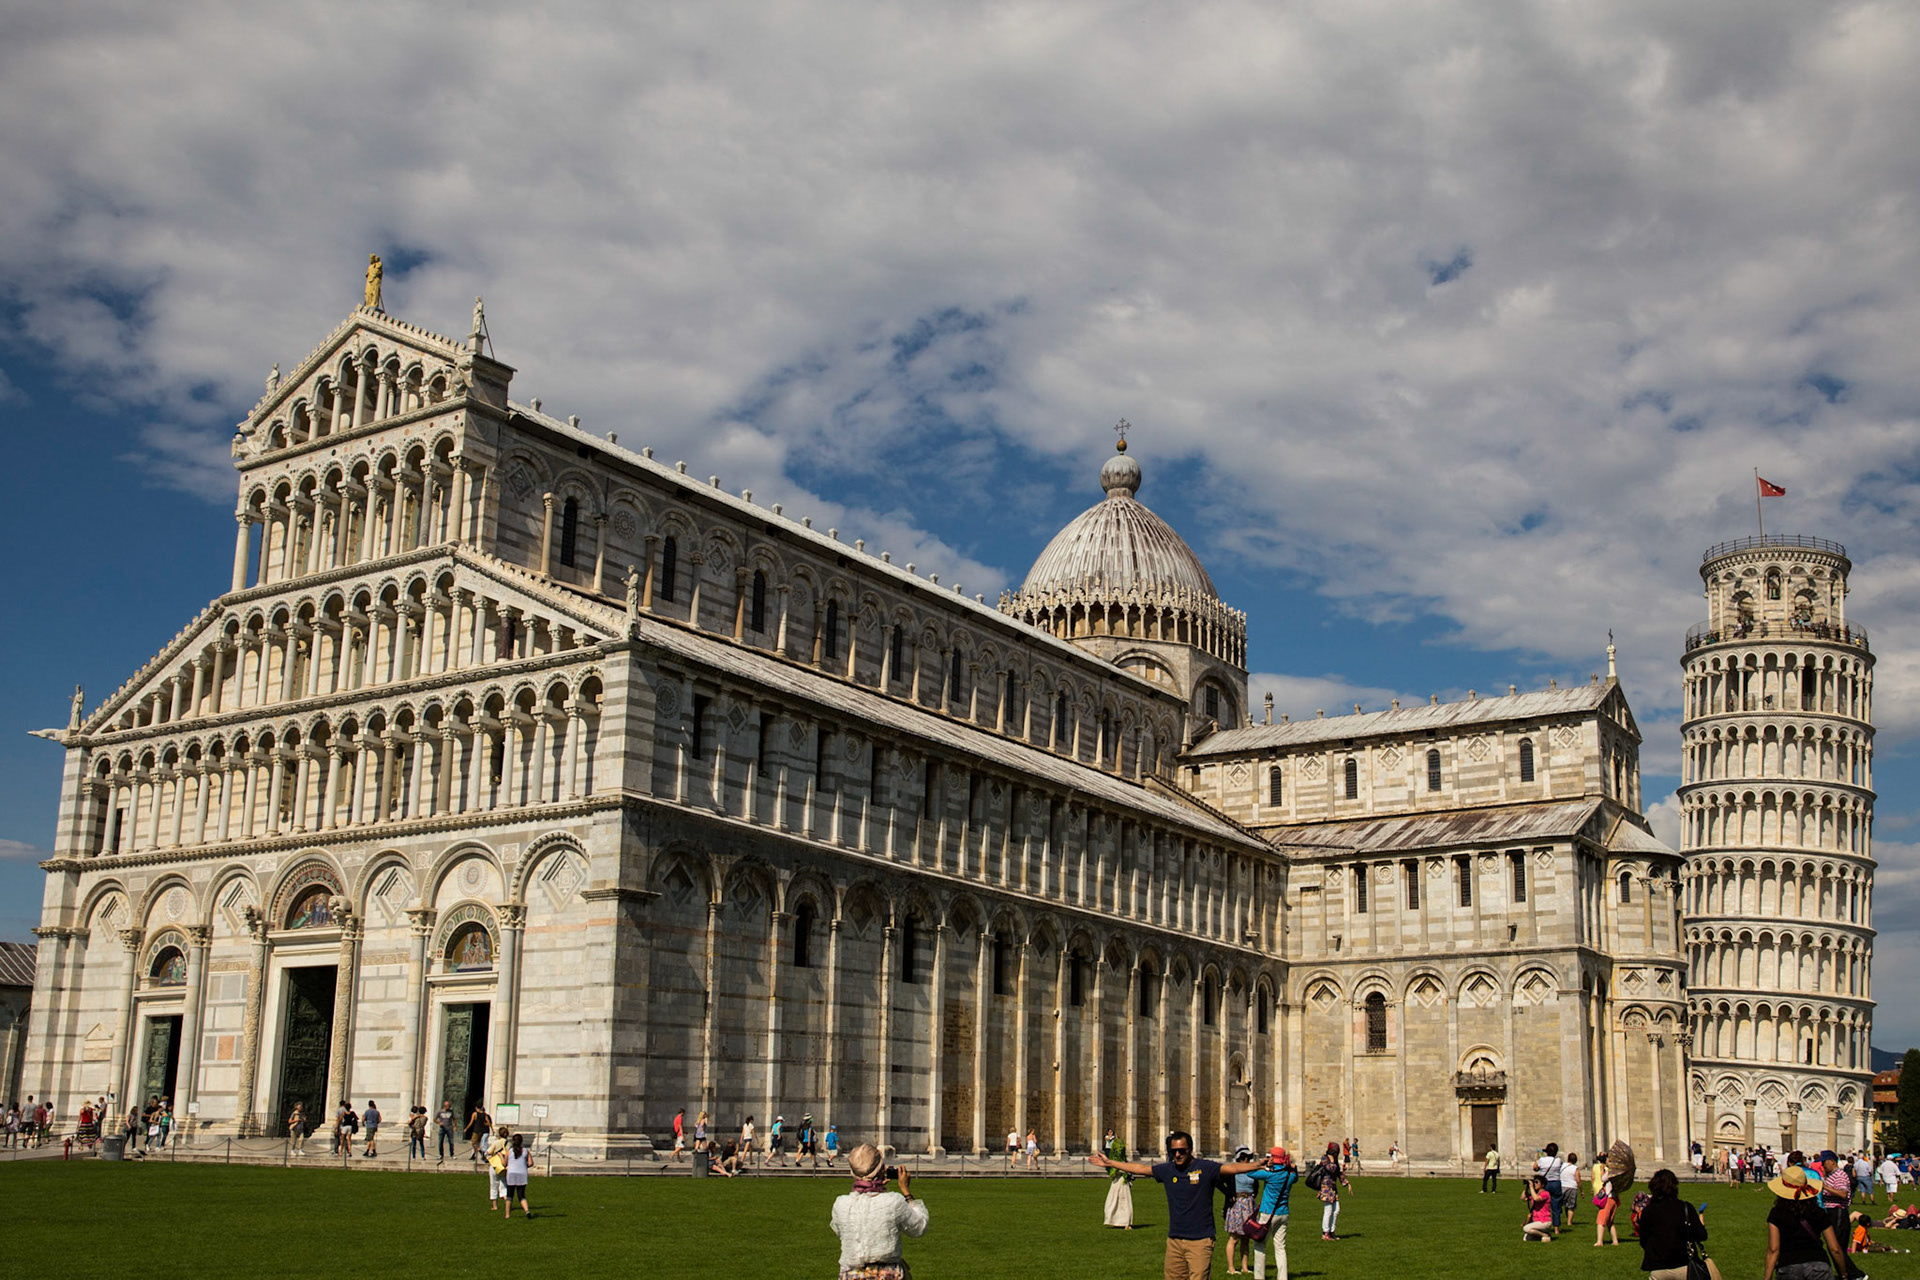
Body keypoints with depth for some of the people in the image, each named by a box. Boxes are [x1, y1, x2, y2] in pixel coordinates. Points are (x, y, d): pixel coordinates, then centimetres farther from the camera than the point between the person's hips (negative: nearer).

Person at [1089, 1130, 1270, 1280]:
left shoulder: (1205, 1168, -6)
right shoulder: (1167, 1170, 9)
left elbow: (1233, 1168, -18)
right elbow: (1139, 1168, 21)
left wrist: (1257, 1165, -36)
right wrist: (1109, 1163, 27)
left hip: (1200, 1241, -5)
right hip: (1174, 1240, 5)